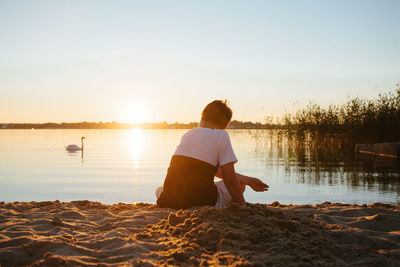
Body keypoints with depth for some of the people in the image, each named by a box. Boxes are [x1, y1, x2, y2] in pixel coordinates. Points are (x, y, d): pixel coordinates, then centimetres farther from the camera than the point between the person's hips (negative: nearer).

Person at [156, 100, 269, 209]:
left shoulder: (188, 134, 16)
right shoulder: (221, 135, -3)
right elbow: (230, 179, -6)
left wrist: (246, 180, 25)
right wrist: (242, 205, 8)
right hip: (202, 201, -5)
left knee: (160, 189, 41)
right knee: (239, 185, 21)